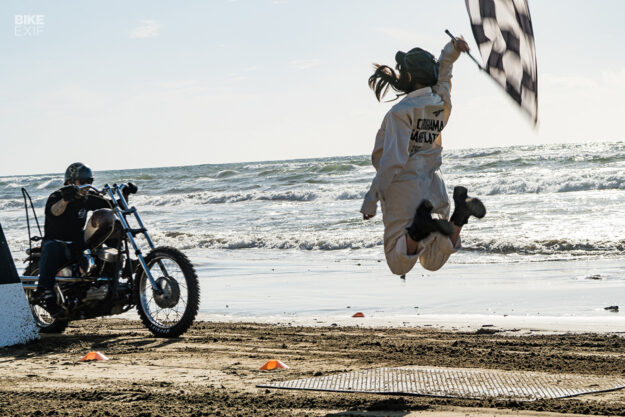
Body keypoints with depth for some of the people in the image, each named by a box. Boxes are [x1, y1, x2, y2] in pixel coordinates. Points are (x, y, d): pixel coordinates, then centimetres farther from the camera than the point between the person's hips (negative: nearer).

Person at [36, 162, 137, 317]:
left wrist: (125, 194, -13)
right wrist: (66, 199, -59)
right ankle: (46, 293, -47)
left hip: (77, 242, 5)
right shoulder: (56, 197, -13)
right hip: (56, 240, -5)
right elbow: (54, 212, -38)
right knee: (51, 248, -40)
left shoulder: (88, 198, 5)